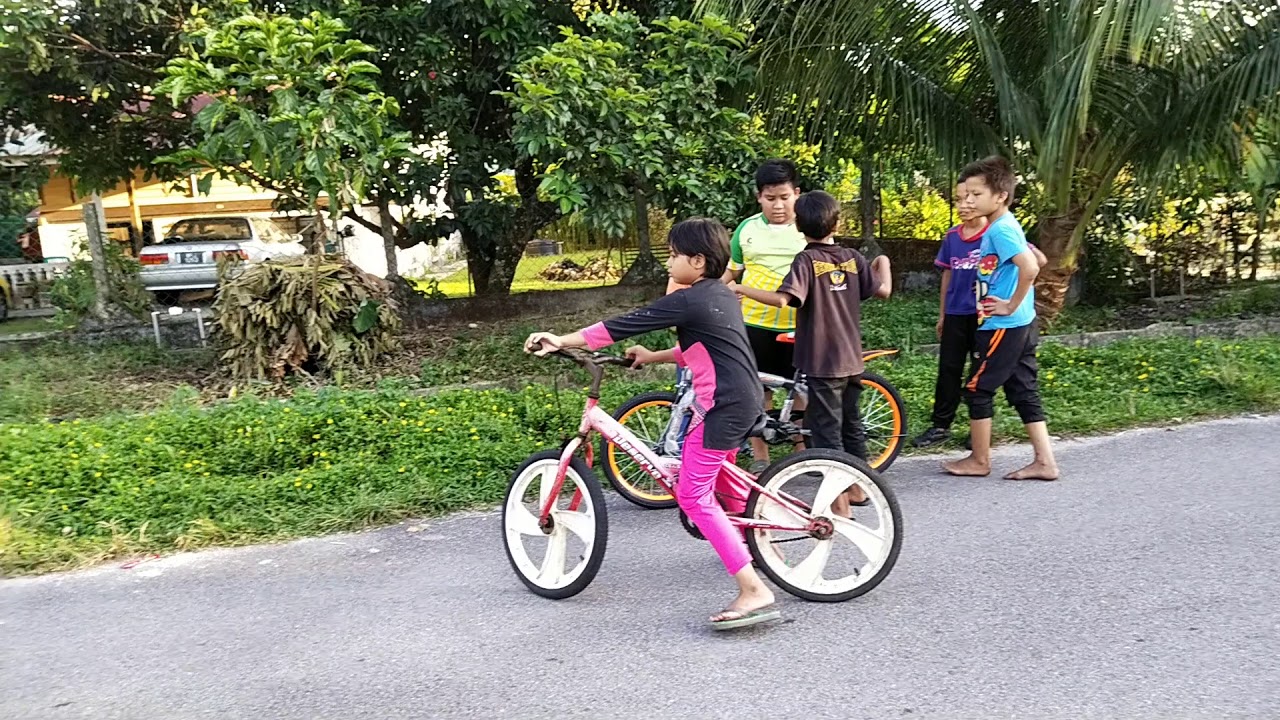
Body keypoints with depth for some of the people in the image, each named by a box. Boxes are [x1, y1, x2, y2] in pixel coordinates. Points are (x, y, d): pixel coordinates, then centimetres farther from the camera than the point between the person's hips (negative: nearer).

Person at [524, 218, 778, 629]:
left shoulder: (688, 301, -15)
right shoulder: (721, 295, 13)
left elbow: (621, 326, -14)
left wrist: (561, 341, -9)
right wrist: (653, 357, 25)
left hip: (722, 406, -10)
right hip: (745, 401, 10)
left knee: (694, 497, -7)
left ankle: (753, 591, -10)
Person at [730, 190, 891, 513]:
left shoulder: (807, 260, -15)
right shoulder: (852, 258, 1)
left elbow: (782, 299, -28)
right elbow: (883, 290, 6)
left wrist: (741, 289, -17)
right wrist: (883, 262, 25)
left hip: (822, 362, -6)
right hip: (852, 359, 6)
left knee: (827, 431, 0)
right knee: (851, 424, 20)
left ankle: (839, 503, 3)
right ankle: (857, 488, 33)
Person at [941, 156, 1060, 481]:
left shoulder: (1000, 229, -17)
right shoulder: (1004, 227, 13)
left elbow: (1030, 267, -30)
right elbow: (1033, 259, 26)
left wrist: (1012, 304, -19)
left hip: (1003, 326, -10)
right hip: (1020, 325, 10)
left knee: (977, 389, 1)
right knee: (1024, 392, 11)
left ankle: (979, 461, 13)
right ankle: (1045, 462, 14)